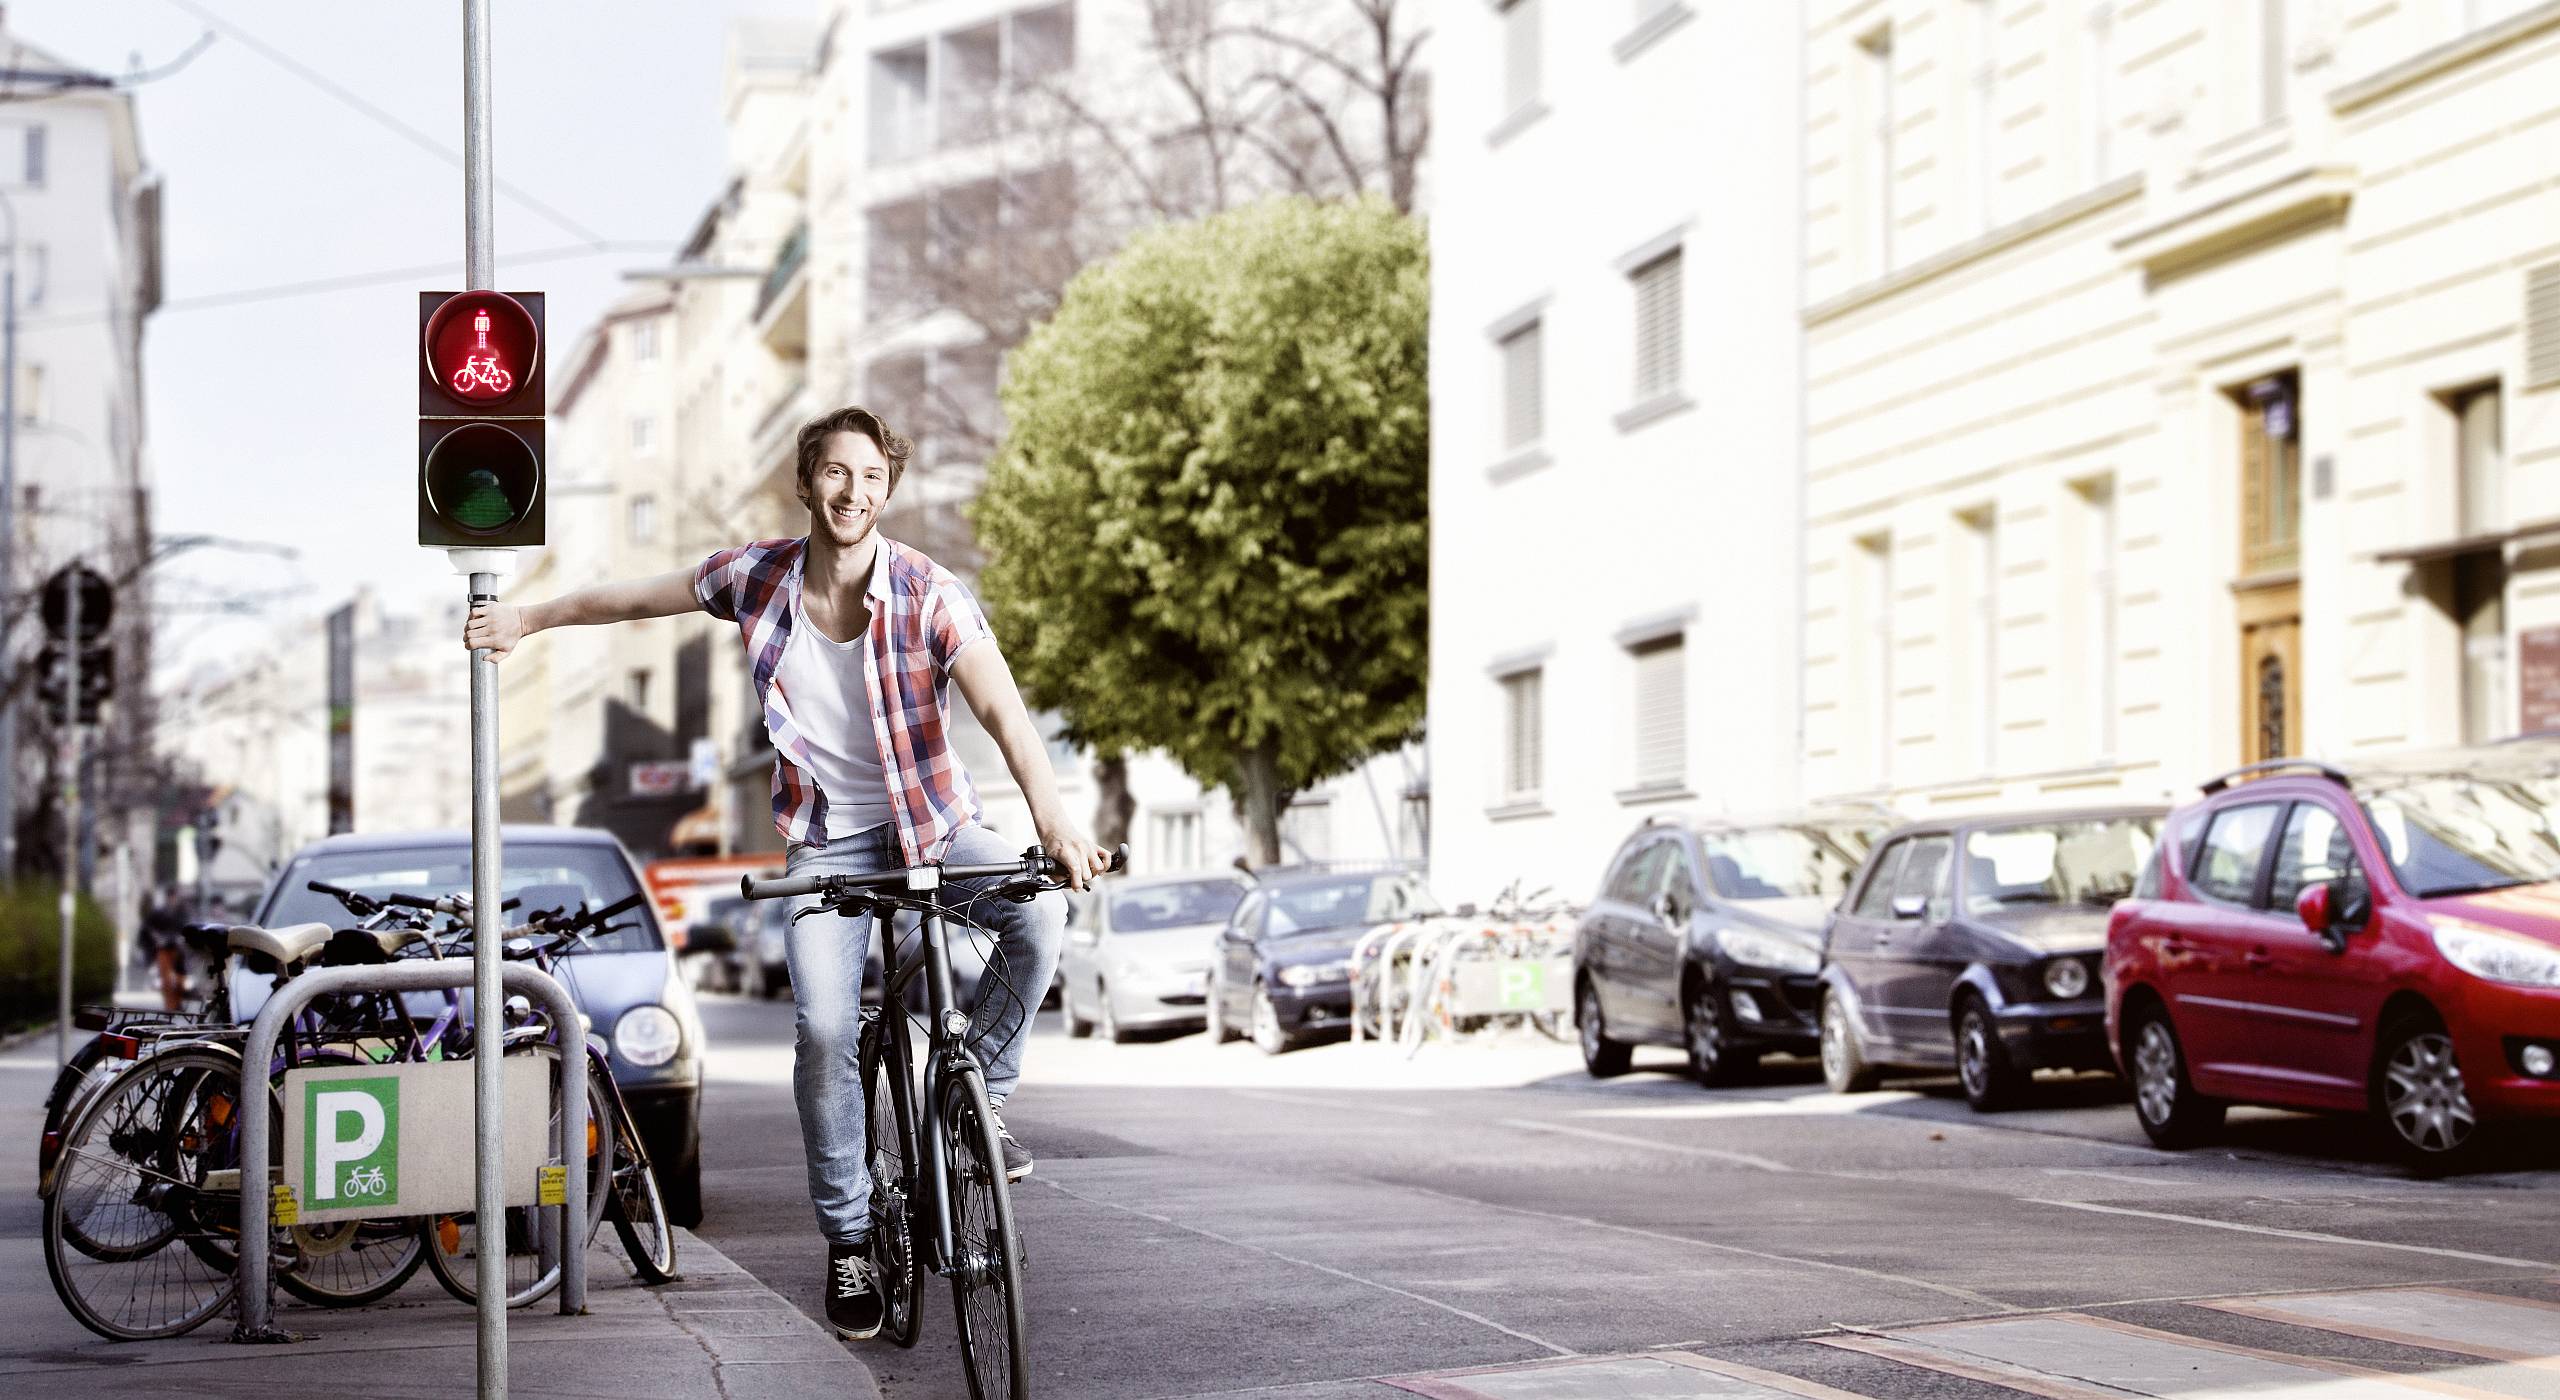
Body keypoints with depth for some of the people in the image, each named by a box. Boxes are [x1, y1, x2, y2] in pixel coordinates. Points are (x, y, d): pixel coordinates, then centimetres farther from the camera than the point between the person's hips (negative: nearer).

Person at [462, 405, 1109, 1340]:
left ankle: (983, 1094, -6)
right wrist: (526, 620, 19)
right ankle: (848, 1242, 0)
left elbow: (1001, 708, -30)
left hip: (932, 818, -1)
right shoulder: (757, 579, -8)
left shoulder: (930, 595, -17)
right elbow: (639, 598, 10)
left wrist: (1051, 817, -46)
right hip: (826, 840, 1)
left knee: (1038, 913, -30)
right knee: (824, 1029, -15)